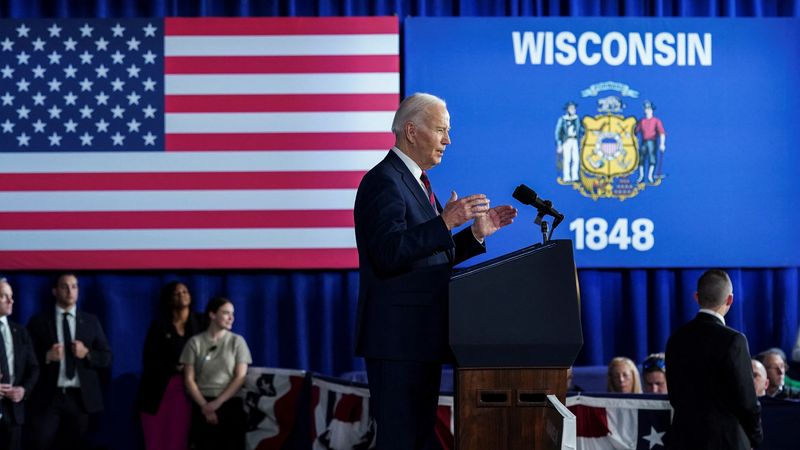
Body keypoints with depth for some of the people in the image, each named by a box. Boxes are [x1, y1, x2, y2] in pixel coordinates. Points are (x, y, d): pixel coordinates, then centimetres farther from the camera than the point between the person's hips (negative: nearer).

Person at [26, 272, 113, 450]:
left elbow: (107, 358, 9)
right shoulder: (39, 321, 4)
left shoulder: (91, 322, 11)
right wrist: (47, 356, -17)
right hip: (47, 398, -2)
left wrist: (87, 353, -10)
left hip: (80, 398, 2)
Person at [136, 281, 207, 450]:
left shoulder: (200, 322, 8)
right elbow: (149, 360, 0)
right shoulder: (159, 324, 6)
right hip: (158, 389, 0)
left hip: (186, 390, 0)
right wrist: (175, 368, -11)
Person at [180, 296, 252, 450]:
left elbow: (240, 377, 0)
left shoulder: (237, 341, 6)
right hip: (203, 407, 0)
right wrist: (204, 406, -9)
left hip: (231, 406, 0)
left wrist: (218, 402, -10)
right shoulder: (195, 342, 5)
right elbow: (189, 379, 2)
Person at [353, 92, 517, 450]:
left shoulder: (416, 182, 19)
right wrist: (445, 223, -27)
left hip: (423, 337, 11)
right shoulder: (383, 181, -13)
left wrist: (476, 233, 12)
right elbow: (389, 254, -25)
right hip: (397, 339, -11)